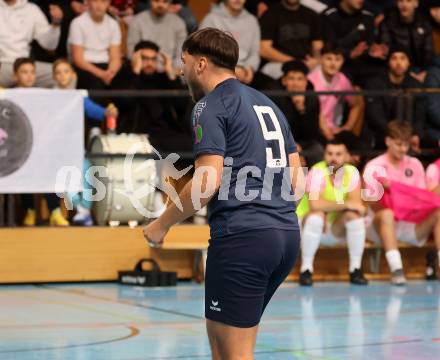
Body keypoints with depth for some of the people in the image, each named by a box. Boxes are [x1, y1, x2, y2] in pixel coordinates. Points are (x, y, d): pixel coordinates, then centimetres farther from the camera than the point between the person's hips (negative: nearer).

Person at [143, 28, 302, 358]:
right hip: (286, 234, 9)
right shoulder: (267, 104, 21)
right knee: (218, 332, 19)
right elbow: (295, 176, 19)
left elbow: (208, 181, -15)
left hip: (241, 237, -9)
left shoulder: (211, 105, -4)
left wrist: (162, 225, -4)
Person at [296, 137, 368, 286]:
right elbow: (315, 204, -38)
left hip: (337, 229, 4)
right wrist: (346, 204, -33)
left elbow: (356, 203, -18)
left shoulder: (352, 172, -8)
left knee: (354, 216, -23)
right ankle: (306, 269, -22)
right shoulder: (317, 171, -22)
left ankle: (355, 269, -13)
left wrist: (330, 209, -29)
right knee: (317, 216, -35)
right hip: (309, 225, -4)